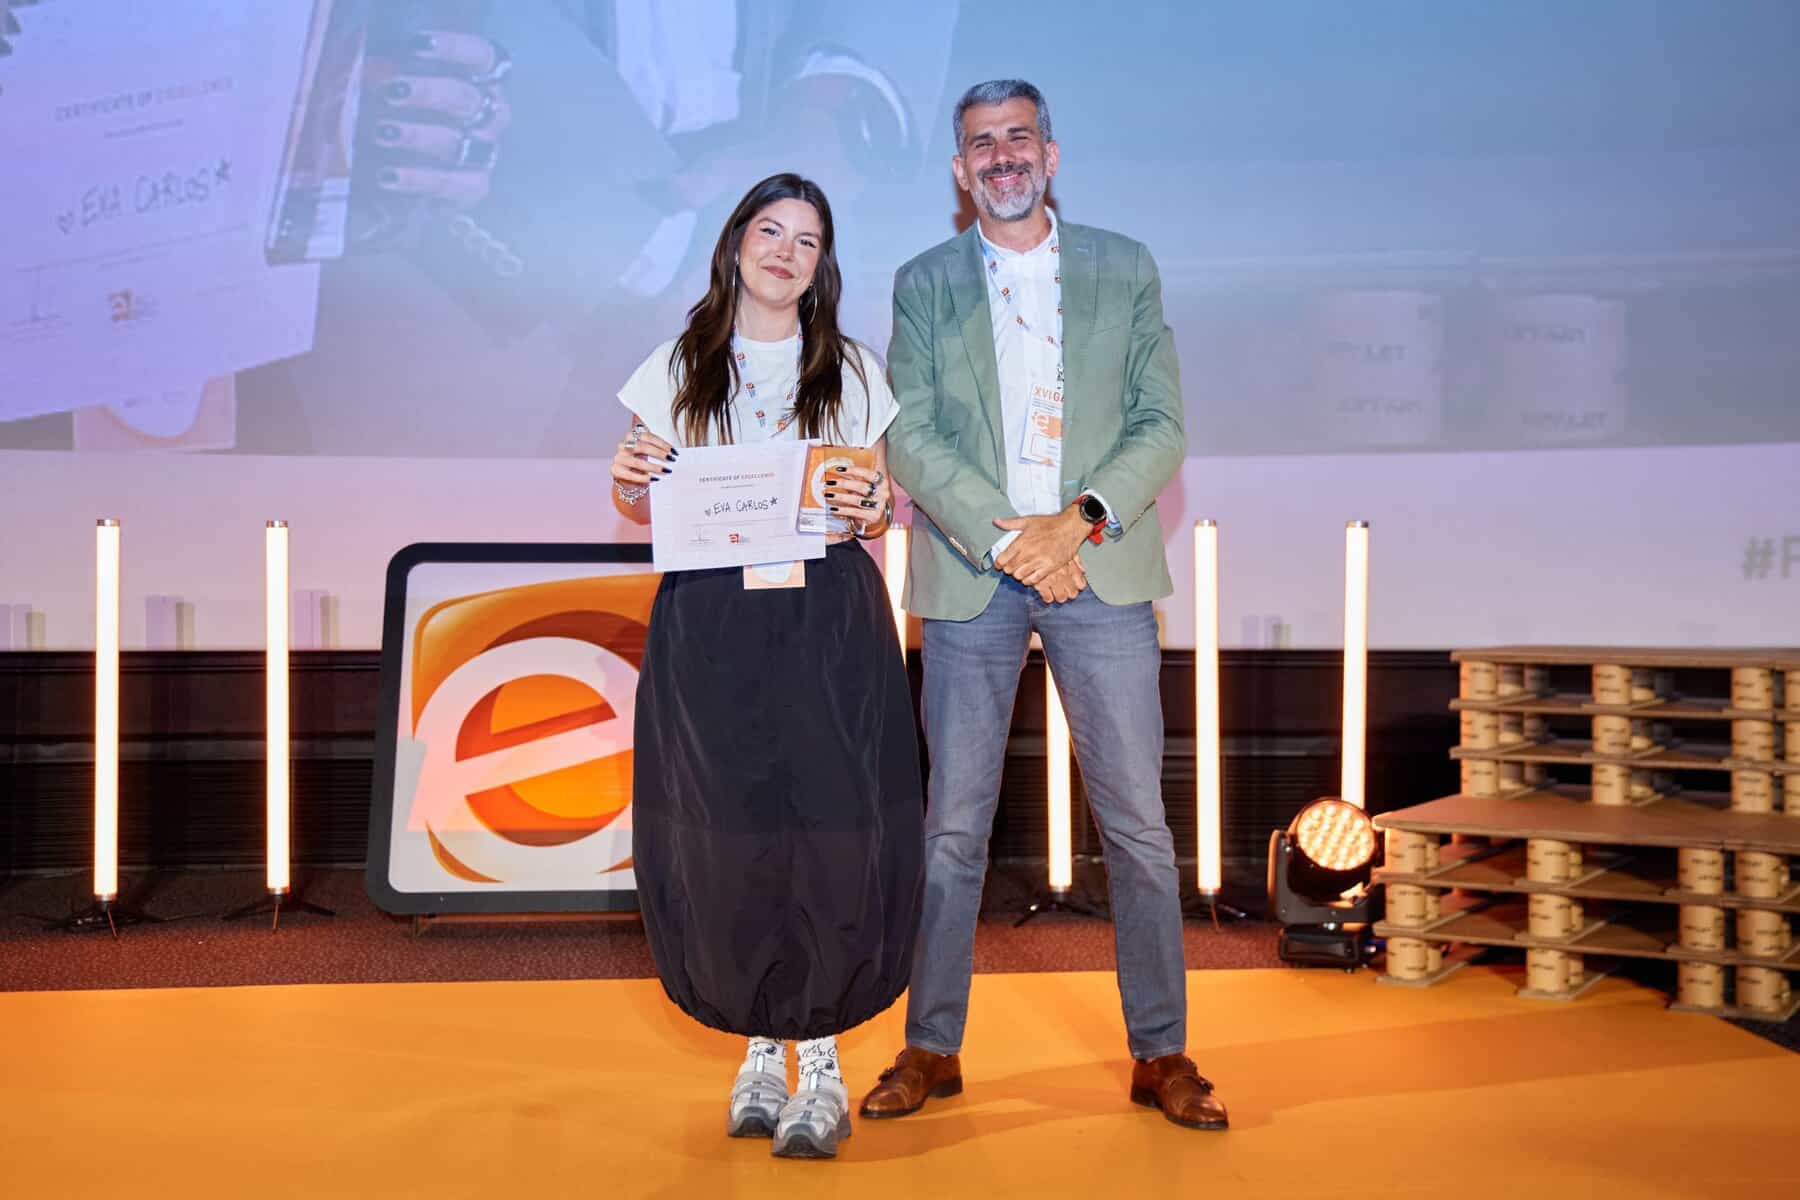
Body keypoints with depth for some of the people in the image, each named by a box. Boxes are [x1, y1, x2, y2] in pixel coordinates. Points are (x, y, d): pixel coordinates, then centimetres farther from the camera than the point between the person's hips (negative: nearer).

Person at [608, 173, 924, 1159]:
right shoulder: (679, 369, 12)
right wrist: (629, 482, -7)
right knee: (723, 840, -2)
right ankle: (759, 1047, 15)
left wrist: (871, 512, -9)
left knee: (831, 829, -8)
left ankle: (821, 1060, 2)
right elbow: (639, 508, 14)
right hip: (708, 627, 1)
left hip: (831, 623, 0)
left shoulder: (851, 373, 12)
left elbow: (879, 502, 13)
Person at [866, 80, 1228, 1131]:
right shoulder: (924, 285, 9)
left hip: (1101, 568, 0)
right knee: (955, 823, 5)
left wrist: (1082, 520, -12)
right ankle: (933, 1048, 17)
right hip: (969, 576, 0)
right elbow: (910, 436, -1)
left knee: (1138, 821, 1)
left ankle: (1162, 1054, 13)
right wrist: (1004, 539, -13)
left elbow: (1162, 425, 4)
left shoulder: (1126, 270, 10)